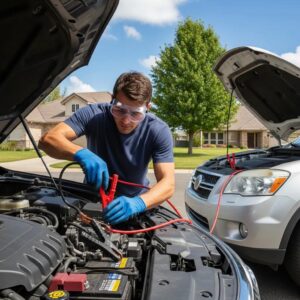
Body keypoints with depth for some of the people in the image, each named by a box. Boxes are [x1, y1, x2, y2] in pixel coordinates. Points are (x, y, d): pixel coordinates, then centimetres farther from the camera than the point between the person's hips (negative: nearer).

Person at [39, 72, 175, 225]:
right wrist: (81, 153, -47)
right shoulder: (94, 114, -21)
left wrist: (138, 203, -47)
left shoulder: (159, 131, -21)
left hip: (132, 200, 1)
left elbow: (168, 183, -28)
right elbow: (47, 139, -28)